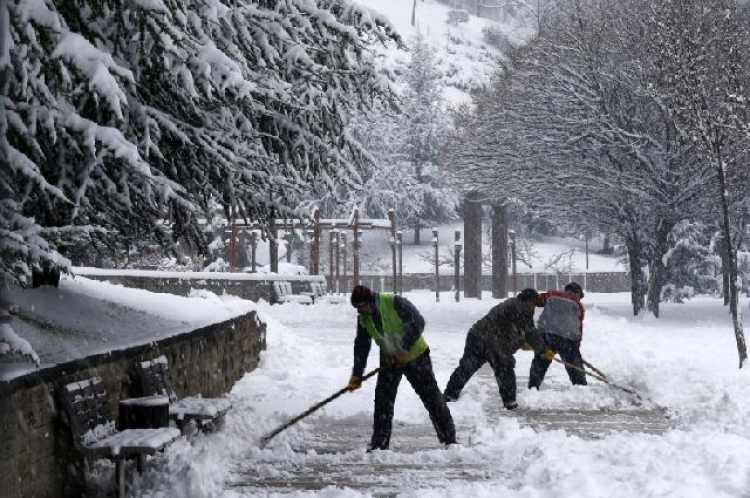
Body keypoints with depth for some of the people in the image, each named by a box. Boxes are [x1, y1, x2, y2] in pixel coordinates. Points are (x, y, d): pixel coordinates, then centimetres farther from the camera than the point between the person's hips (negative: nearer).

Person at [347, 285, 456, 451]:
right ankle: (379, 444, 5)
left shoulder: (395, 303, -25)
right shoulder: (363, 318, -6)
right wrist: (357, 375, -1)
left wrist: (404, 349, -26)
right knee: (382, 400, -2)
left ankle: (449, 439, 7)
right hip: (389, 360, 5)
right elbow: (361, 346, 2)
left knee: (431, 396, -1)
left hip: (415, 355, -5)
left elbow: (418, 323, -25)